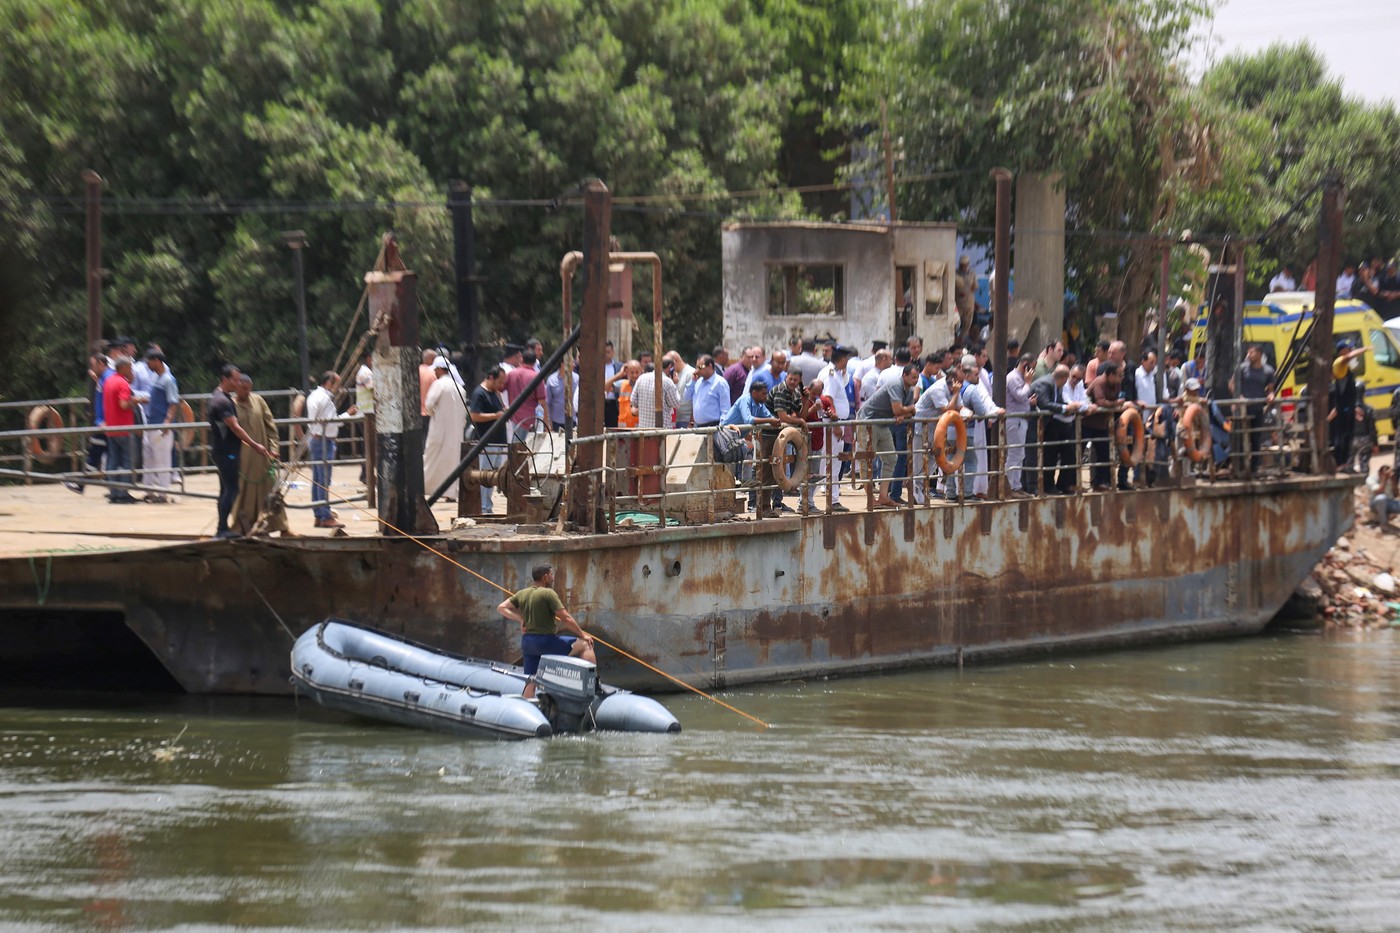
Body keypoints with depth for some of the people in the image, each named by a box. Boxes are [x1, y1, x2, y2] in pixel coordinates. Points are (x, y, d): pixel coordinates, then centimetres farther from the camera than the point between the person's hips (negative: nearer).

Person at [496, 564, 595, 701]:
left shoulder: (522, 594, 10)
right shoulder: (548, 593, -11)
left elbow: (502, 608, 12)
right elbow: (566, 619, -13)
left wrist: (520, 620, 6)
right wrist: (582, 635, -3)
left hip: (527, 642, 8)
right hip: (545, 641, -8)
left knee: (531, 682, 13)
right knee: (585, 645, -4)